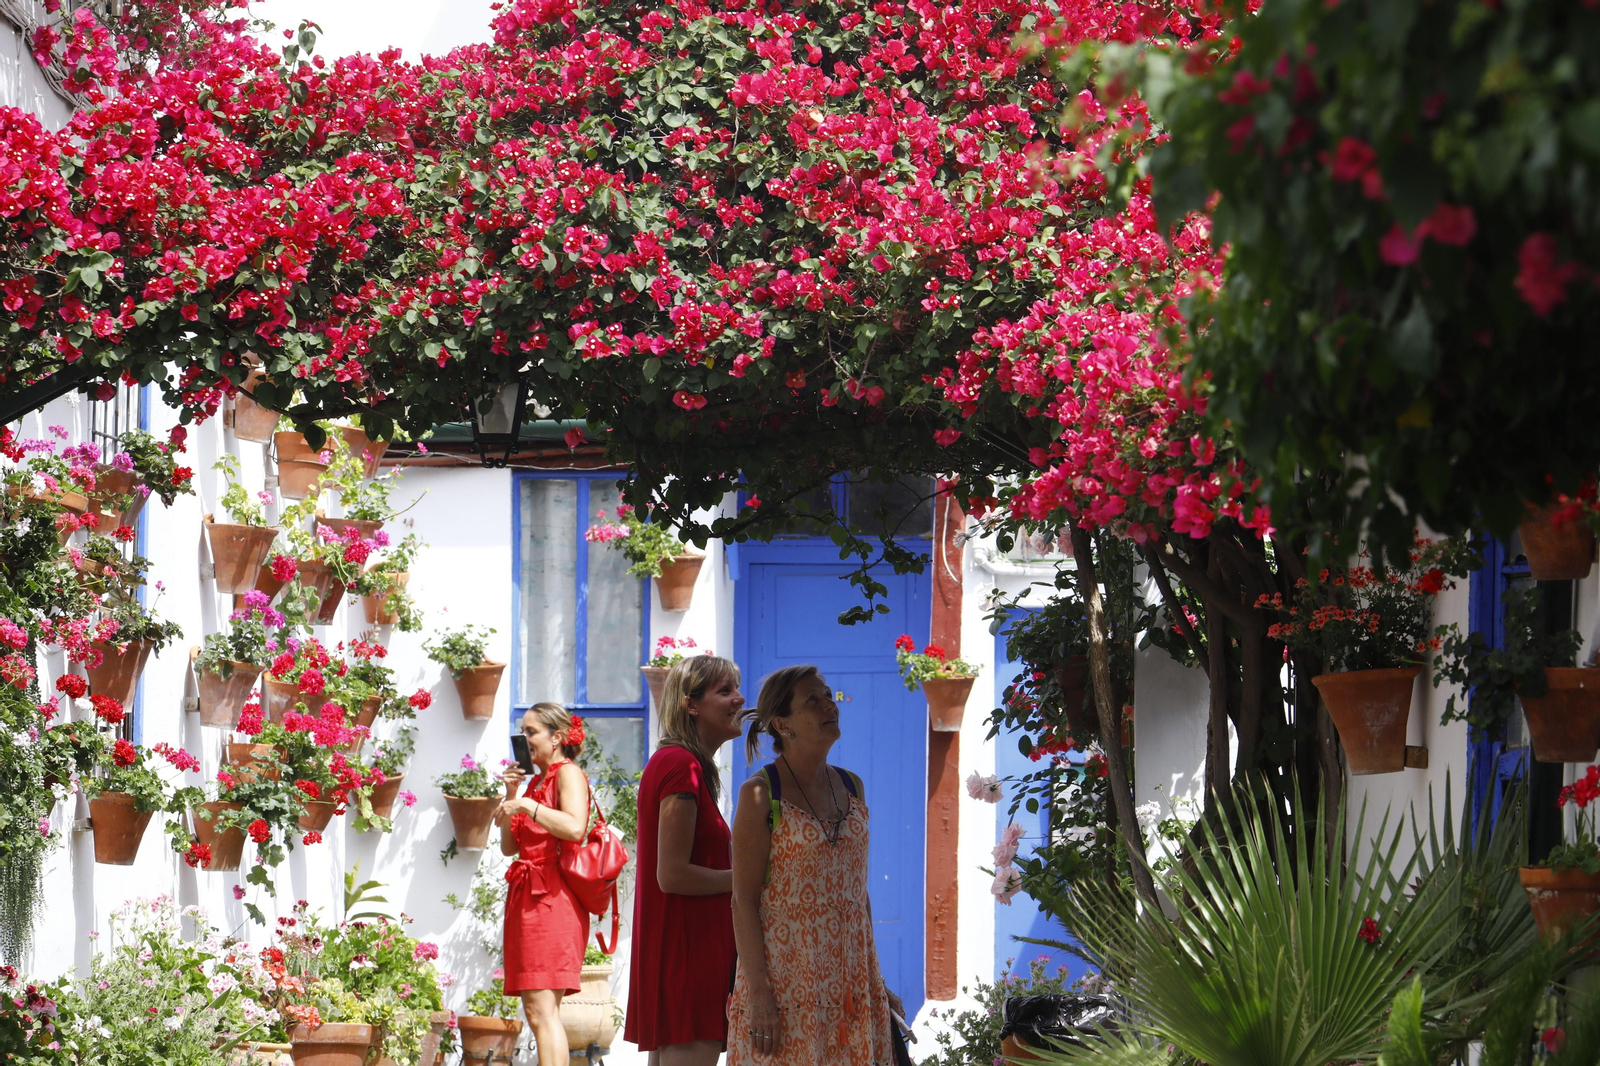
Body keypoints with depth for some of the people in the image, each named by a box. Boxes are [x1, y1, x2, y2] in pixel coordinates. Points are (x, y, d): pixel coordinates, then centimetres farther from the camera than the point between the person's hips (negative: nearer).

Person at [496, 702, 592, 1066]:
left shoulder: (568, 774, -4)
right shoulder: (537, 781, 21)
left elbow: (574, 827, -23)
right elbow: (510, 846, 20)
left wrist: (526, 805, -16)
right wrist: (511, 795, 11)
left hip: (553, 898, -10)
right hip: (528, 898, 10)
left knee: (542, 1008, -17)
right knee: (535, 1009, 6)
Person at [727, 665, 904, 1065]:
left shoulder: (850, 787, 12)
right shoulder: (761, 795, -6)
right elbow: (743, 901, -10)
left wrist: (876, 983, 15)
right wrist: (758, 992, -17)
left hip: (849, 982, 5)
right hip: (786, 983, -5)